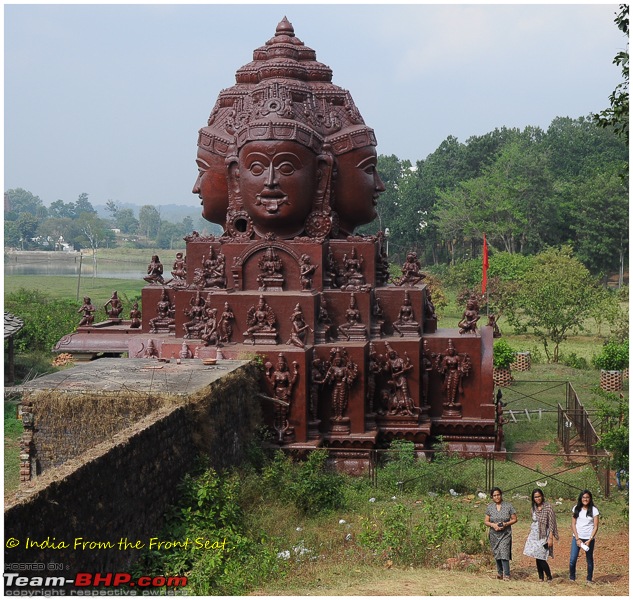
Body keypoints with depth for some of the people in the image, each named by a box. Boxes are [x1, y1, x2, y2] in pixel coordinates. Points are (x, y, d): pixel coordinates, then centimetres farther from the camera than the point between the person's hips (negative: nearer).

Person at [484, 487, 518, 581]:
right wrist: (493, 525, -14)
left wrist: (506, 524, -15)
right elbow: (486, 521, 6)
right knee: (497, 554, 10)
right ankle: (500, 572, 26)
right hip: (494, 534, 3)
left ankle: (506, 575, -13)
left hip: (505, 534, -3)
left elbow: (514, 519, 2)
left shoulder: (508, 506, -2)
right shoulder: (489, 507, 4)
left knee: (504, 553, -15)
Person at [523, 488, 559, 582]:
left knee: (541, 558, -9)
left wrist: (550, 538, -16)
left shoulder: (548, 507, -11)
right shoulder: (533, 508, 7)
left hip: (543, 536, -6)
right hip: (534, 535, 6)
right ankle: (541, 577, 15)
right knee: (537, 558, 6)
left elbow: (551, 523, -12)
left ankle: (549, 577, 7)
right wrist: (529, 535, 17)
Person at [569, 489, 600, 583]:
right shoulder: (576, 509, 3)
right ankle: (572, 578, 10)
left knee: (589, 560, 7)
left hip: (589, 538, -1)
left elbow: (595, 527, -4)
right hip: (577, 537, 1)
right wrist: (577, 539, -7)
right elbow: (573, 524, 3)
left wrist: (589, 540, -12)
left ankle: (589, 579, 22)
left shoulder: (594, 510, -3)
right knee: (572, 560, -5)